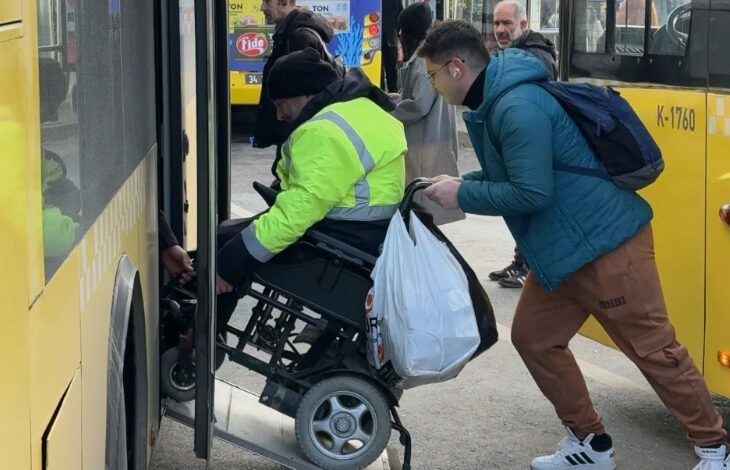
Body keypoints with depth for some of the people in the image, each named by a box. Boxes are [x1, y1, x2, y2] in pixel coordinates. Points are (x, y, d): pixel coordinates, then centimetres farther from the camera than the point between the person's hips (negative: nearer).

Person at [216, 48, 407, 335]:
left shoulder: (327, 131, -23)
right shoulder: (361, 106, 11)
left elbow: (304, 205, -29)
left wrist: (237, 256, -27)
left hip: (346, 238, -11)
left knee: (225, 242, -7)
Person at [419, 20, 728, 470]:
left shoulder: (517, 107, -24)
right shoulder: (494, 102, 9)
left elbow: (531, 193, -27)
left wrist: (463, 195, -16)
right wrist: (460, 183, 6)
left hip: (606, 243, -11)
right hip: (561, 249, 11)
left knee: (653, 348, -2)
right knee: (533, 336, 12)